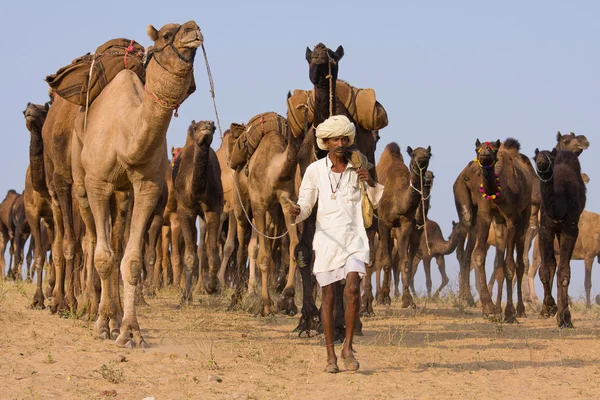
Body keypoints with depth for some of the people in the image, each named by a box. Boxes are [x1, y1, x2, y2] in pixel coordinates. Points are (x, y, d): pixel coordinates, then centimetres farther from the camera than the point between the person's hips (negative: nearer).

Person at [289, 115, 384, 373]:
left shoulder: (357, 168, 5)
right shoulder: (315, 170, 1)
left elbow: (377, 202, 15)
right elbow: (305, 206, 6)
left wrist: (371, 183, -5)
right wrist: (296, 212, -17)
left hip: (354, 239, 0)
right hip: (326, 238, 0)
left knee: (352, 289, -18)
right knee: (328, 297, 1)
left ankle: (347, 347, -5)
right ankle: (331, 356, 9)